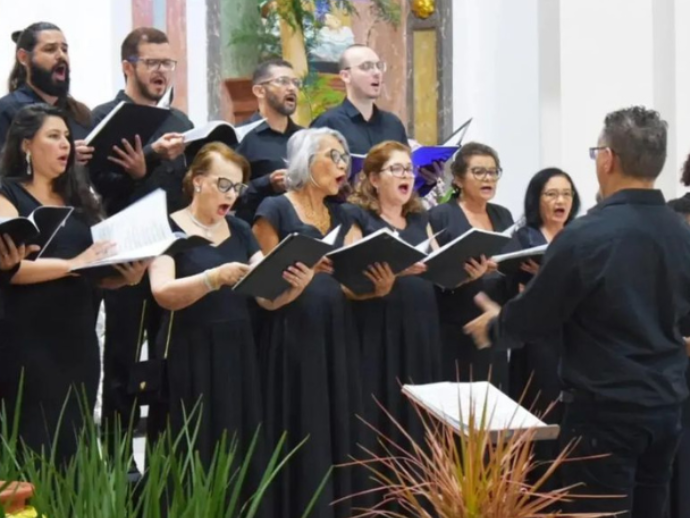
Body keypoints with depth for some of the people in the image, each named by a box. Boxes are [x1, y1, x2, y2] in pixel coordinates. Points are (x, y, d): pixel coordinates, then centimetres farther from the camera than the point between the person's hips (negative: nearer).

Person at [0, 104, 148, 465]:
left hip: (78, 337, 6)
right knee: (36, 445, -4)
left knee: (74, 443, 7)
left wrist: (126, 276, -4)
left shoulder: (78, 197, 16)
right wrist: (72, 264, -25)